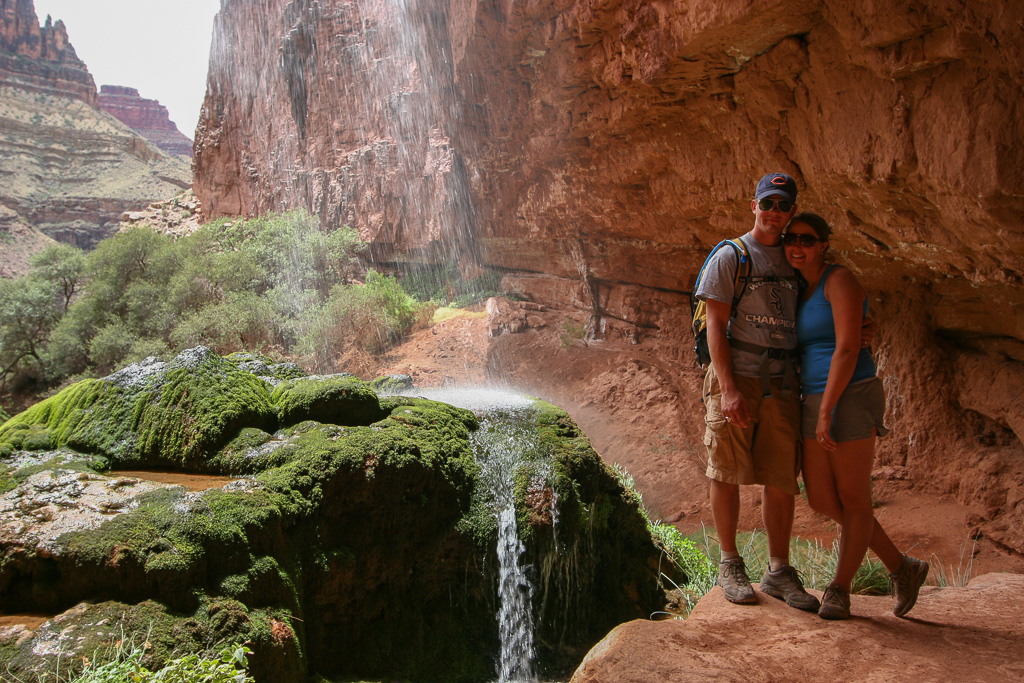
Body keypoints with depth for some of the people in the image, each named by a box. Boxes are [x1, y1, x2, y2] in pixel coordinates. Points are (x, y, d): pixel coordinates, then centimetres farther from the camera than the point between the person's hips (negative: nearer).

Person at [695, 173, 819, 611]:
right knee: (727, 473, 0)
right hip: (736, 375, -4)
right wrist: (729, 387, -16)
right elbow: (715, 325, -7)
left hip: (782, 381, 4)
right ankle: (730, 564, 14)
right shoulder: (730, 257, 0)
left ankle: (778, 571, 16)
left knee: (782, 478, 4)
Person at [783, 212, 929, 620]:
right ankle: (902, 567, 23)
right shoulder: (802, 291, 16)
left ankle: (839, 591, 14)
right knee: (820, 500, 8)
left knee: (853, 499, 2)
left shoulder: (839, 281, -9)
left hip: (850, 398, -9)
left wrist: (826, 412, -20)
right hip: (815, 402, 9)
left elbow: (848, 348, -18)